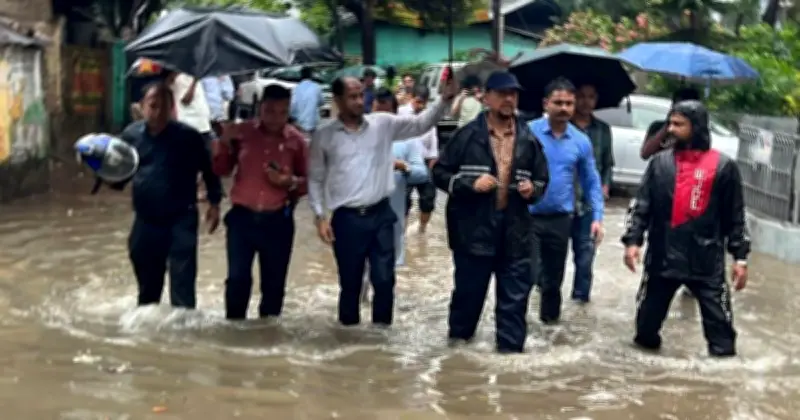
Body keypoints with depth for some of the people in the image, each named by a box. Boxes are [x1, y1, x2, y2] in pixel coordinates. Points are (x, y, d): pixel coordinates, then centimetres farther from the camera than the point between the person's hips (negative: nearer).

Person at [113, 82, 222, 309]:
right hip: (145, 222, 4)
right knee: (148, 286, 20)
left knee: (182, 286, -9)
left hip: (181, 221, -4)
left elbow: (209, 170, 1)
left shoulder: (188, 136, -10)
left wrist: (214, 203, -4)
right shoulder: (131, 134, 0)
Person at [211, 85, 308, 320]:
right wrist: (224, 143, -10)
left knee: (274, 283, 8)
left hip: (277, 221, 0)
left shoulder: (296, 140, -3)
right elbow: (221, 170, 6)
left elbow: (308, 182, 5)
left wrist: (291, 182, -16)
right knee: (237, 278, -3)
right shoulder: (242, 132, -1)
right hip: (242, 217, 0)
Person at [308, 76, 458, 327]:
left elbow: (420, 124, -2)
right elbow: (315, 179, 5)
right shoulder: (324, 135, 0)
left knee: (384, 279, 3)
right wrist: (320, 216, -2)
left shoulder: (384, 124, 3)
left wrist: (444, 100, -17)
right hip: (347, 218, -1)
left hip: (381, 214, 1)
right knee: (350, 283, 9)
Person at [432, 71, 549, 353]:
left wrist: (533, 189, -4)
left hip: (515, 231, 3)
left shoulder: (528, 139, 8)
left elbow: (542, 180, 18)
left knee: (515, 295, 4)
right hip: (473, 229, -2)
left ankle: (511, 347, 13)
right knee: (468, 289, 10)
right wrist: (470, 183, -15)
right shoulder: (468, 135, -2)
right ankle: (459, 334, 32)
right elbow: (440, 173, 0)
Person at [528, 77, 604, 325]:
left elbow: (591, 181, 10)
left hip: (561, 219, 4)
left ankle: (550, 318, 34)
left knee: (554, 276, 16)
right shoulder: (528, 132, -8)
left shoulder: (581, 141, 3)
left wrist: (597, 216, 3)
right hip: (528, 216, -4)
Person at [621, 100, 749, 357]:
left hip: (706, 261, -3)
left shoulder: (723, 166, -1)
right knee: (647, 317, 13)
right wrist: (633, 240, -7)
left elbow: (735, 217, 3)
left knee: (719, 322, -1)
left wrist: (740, 257, 0)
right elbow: (642, 206, 6)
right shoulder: (660, 163, 6)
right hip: (661, 257, 3)